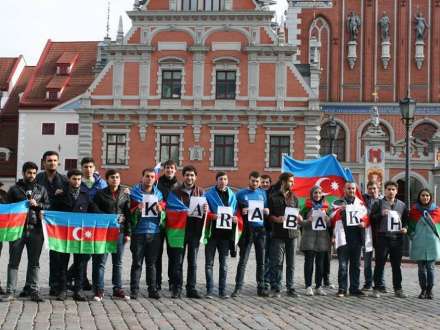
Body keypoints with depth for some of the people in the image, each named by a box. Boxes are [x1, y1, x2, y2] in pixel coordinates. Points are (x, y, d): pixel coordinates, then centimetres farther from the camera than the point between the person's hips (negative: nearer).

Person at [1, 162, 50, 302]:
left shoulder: (41, 189, 13)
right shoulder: (14, 189, 8)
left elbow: (48, 206, 10)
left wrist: (37, 205, -8)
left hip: (36, 229, 1)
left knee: (34, 262, 5)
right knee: (14, 261, 0)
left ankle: (33, 291, 10)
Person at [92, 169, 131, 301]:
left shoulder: (125, 194, 7)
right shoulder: (100, 194, 0)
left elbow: (128, 214, 7)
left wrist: (127, 233, 2)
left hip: (119, 231, 3)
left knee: (118, 262, 9)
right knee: (100, 262, -2)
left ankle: (118, 289, 16)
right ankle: (99, 290, 4)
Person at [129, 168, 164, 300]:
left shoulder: (158, 194, 13)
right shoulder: (135, 192, 3)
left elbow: (163, 215, 14)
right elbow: (130, 213, 1)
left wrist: (160, 211, -7)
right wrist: (137, 209, -18)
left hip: (154, 233, 3)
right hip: (138, 233, -3)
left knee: (152, 263, 7)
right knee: (137, 263, -1)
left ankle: (152, 289, 13)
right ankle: (134, 290, 2)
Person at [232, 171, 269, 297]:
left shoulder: (263, 193, 13)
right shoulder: (241, 194, 4)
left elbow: (267, 211, 16)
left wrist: (266, 211, -5)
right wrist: (242, 212, -16)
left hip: (260, 229, 3)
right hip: (247, 229, -3)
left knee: (261, 260, 6)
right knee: (243, 260, -6)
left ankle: (261, 287, 12)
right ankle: (238, 287, -5)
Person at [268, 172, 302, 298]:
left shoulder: (294, 197, 15)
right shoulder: (273, 197, 1)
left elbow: (297, 214, 18)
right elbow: (269, 215, 0)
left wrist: (299, 219, -3)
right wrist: (276, 219, -18)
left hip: (292, 232, 4)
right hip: (278, 233, -4)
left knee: (291, 263, 6)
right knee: (277, 262, -3)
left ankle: (290, 288, 12)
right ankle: (276, 288, 3)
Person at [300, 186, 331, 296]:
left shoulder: (326, 207, 12)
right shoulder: (307, 207, 2)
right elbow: (300, 222, 0)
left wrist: (327, 219, -7)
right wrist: (307, 221, -19)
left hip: (322, 238, 3)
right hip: (309, 238, -3)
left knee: (320, 263, 5)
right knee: (309, 262, -3)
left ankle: (319, 287, 11)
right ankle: (308, 287, 0)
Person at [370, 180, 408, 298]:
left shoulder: (402, 205, 14)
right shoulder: (379, 203, 5)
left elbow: (406, 220, 21)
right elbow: (372, 218, 0)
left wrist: (405, 228, 1)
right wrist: (381, 214, -17)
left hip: (397, 238, 3)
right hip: (382, 237, -3)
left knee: (396, 265, 7)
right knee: (380, 264, 0)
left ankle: (398, 289, 13)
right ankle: (377, 288, 7)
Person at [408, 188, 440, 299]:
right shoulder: (414, 210, 5)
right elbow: (410, 226, 13)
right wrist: (413, 236, 4)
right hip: (419, 244, 1)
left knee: (430, 267, 0)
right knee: (421, 268, 4)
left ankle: (430, 290, 8)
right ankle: (423, 290, 11)